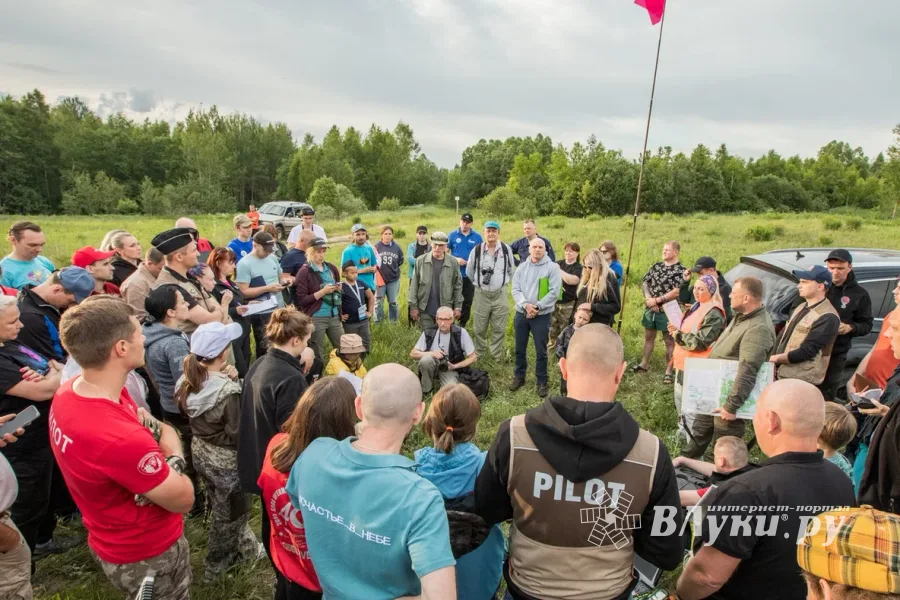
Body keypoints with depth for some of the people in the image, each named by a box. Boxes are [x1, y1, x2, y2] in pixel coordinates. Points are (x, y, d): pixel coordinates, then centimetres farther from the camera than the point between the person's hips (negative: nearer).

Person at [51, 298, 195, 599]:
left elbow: (166, 430, -2)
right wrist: (172, 460, -10)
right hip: (148, 555, -7)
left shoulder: (70, 391, -12)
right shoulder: (120, 438, -41)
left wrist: (146, 427, -22)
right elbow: (183, 499, -26)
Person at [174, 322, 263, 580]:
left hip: (200, 452, 7)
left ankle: (247, 548, 47)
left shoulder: (187, 382, -10)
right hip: (226, 459, -7)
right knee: (230, 513, 19)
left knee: (223, 508, 26)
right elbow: (237, 434, -25)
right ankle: (216, 565, 40)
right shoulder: (228, 391, -32)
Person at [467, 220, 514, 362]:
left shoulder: (506, 249, -2)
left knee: (499, 328, 5)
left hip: (500, 294, 0)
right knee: (480, 328, 8)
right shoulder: (476, 250, -4)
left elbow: (511, 270, 12)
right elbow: (469, 272, 9)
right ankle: (479, 355, 24)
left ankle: (497, 356, 17)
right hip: (482, 293, 0)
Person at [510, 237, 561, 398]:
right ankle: (519, 377, 30)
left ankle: (542, 382, 17)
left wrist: (537, 307, -16)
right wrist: (526, 305, -16)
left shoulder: (552, 267, -6)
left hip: (542, 315, -3)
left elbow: (554, 292, -12)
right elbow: (515, 290, 0)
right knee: (520, 349, 13)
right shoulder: (522, 267, 5)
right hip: (521, 313, 4)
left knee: (541, 351, 3)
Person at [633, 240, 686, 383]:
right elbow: (644, 282, 8)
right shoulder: (656, 266, 9)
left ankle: (668, 372, 8)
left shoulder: (680, 270, -9)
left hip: (667, 311, -6)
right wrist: (648, 299, -10)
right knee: (648, 337, 17)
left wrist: (657, 300, -16)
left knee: (669, 341, 3)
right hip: (650, 308, 6)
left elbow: (677, 292, -18)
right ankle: (644, 364, 31)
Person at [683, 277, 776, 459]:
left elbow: (747, 373, -33)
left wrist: (731, 405, -31)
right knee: (699, 433, 24)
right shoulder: (741, 316, 5)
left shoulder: (758, 328, -28)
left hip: (727, 397, -10)